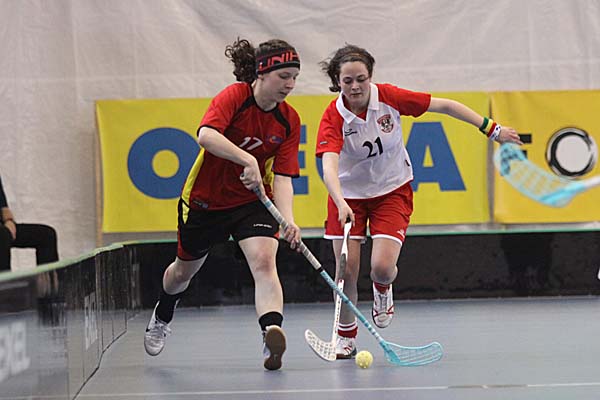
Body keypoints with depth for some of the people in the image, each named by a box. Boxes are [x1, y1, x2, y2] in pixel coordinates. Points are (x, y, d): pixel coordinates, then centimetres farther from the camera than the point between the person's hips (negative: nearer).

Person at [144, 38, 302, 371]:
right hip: (205, 199, -2)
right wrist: (247, 160, -54)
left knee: (264, 262, -25)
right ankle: (162, 316, 51)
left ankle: (272, 333, -39)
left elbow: (282, 177, -14)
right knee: (184, 270, 20)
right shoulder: (234, 97, -23)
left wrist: (288, 220, -30)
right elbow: (206, 135, -42)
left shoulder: (289, 121, -10)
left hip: (253, 201, 2)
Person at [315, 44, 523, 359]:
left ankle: (382, 288, 22)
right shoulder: (333, 118, -23)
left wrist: (491, 129, -7)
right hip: (349, 195, 0)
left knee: (382, 267, -16)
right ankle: (346, 336, 21)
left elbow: (445, 106, -8)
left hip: (392, 191, 0)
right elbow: (329, 167, -38)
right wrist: (341, 204, -56)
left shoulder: (389, 97, -18)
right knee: (347, 271, -5)